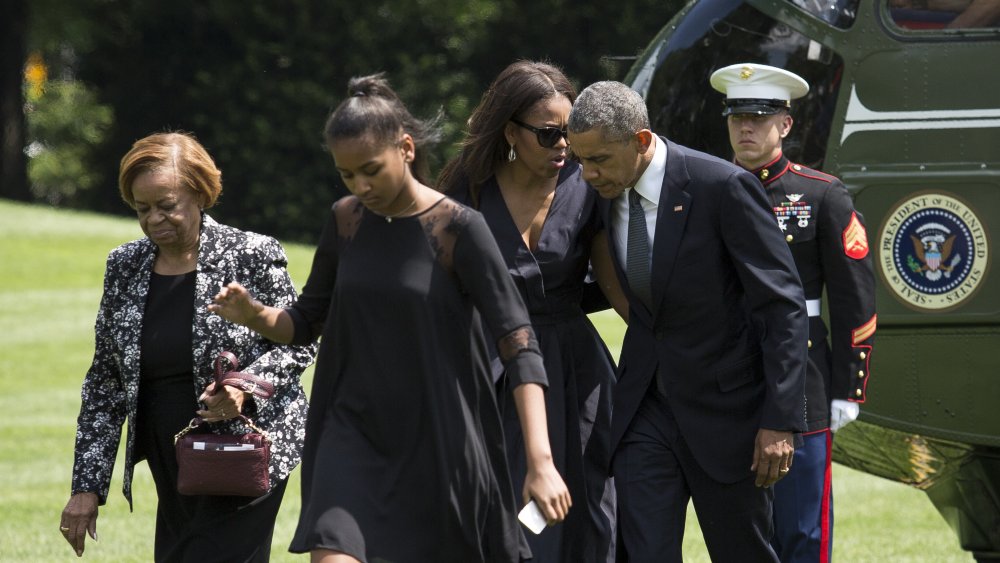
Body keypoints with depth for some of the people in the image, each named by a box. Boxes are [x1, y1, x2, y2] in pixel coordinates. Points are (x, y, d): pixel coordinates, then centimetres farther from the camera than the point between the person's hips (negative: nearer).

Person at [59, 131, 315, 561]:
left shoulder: (253, 257, -8)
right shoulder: (124, 267, 6)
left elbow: (298, 345, -1)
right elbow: (104, 380, 11)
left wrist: (247, 388, -22)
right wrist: (87, 486, 6)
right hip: (173, 474, 6)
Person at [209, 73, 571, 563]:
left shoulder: (457, 229, -11)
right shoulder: (345, 221, 3)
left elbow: (517, 343, -14)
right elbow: (309, 321, 14)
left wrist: (540, 461, -23)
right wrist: (255, 316, -10)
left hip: (438, 445, -3)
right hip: (354, 435, 3)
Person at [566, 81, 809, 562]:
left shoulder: (722, 188, -18)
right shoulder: (603, 194, 0)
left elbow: (782, 306, -15)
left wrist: (780, 420, -18)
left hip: (723, 402, -5)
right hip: (644, 409, 5)